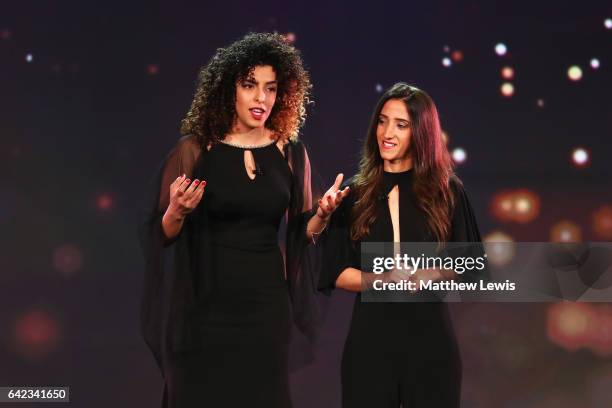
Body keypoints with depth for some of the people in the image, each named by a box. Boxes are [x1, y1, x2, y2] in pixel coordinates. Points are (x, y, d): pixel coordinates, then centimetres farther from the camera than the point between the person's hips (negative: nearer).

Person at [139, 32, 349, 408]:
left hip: (267, 302, 3)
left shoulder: (291, 153, 2)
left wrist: (322, 214, -12)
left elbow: (301, 233, 7)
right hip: (205, 303, -2)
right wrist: (177, 211, -23)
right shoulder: (195, 149, -6)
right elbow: (163, 235, -3)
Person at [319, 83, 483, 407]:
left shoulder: (447, 191, 3)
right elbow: (336, 272, 1)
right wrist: (383, 279, -15)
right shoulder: (354, 194, 4)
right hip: (370, 334, 0)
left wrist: (432, 274, -14)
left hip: (429, 334, 0)